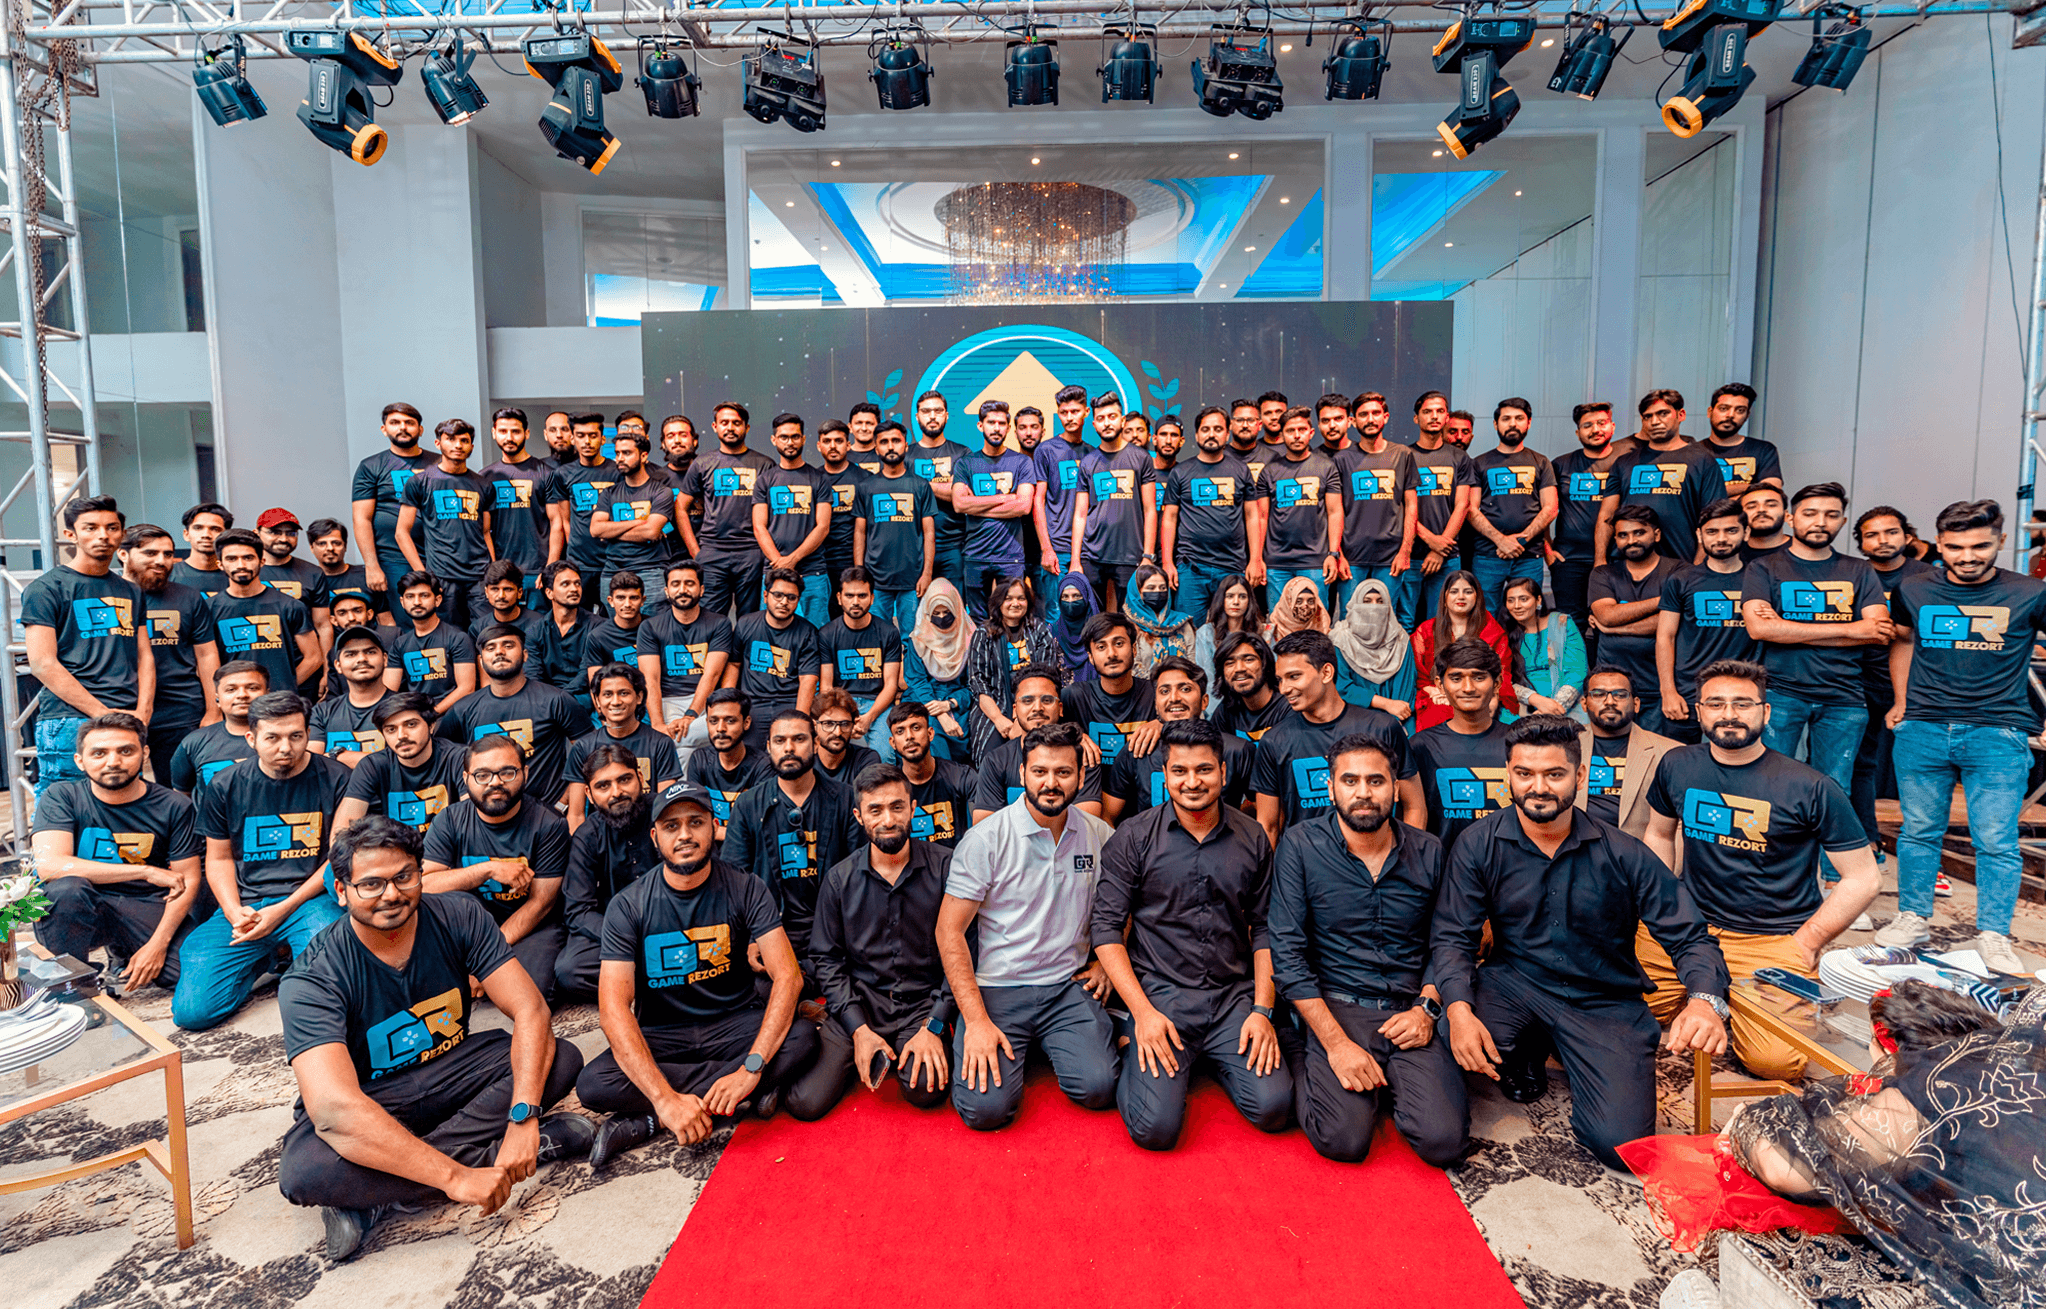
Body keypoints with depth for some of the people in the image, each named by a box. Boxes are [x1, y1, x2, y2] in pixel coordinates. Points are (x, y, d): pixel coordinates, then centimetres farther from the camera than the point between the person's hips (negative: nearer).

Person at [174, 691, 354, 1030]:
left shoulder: (335, 779, -2)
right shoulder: (224, 787, 7)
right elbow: (219, 858, 14)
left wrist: (284, 909, -9)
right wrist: (235, 913, -4)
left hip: (310, 899, -3)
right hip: (244, 904, 3)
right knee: (192, 1011, -13)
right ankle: (262, 960, 15)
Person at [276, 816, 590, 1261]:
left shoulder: (457, 918, -14)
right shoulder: (311, 981, -24)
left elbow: (530, 1010, -19)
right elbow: (334, 1111, -37)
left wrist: (523, 1117, -35)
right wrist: (455, 1177, -43)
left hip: (448, 1072, 4)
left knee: (562, 1058, -21)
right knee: (303, 1170, -36)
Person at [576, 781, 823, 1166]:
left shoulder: (745, 889, -9)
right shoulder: (628, 907, -11)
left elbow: (788, 976, -17)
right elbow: (614, 1008, -21)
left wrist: (751, 1068, -32)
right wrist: (665, 1097, -34)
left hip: (735, 1024, 0)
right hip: (661, 1036, 0)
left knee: (804, 1037, -29)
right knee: (593, 1084, -29)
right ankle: (749, 1095, -19)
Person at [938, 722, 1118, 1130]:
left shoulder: (1100, 836, 2)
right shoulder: (986, 839, -10)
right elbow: (949, 930, -9)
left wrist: (1105, 960, 2)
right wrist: (976, 1020, -15)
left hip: (1069, 988, 3)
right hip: (997, 989, -2)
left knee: (1098, 1088, -19)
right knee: (986, 1107, -19)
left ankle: (1048, 1044, 13)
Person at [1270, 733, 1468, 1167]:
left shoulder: (1428, 853, 6)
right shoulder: (1300, 846, -5)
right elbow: (1287, 951, -8)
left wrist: (1427, 1007, -5)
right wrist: (1336, 1042, -15)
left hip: (1409, 1012, 3)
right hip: (1335, 1007, -2)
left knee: (1444, 1142, -18)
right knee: (1344, 1140, -22)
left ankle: (1387, 1081, 13)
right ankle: (1304, 1063, 10)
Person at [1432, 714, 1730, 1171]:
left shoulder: (1622, 855, -9)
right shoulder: (1480, 845, -8)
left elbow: (1690, 937, -7)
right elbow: (1452, 937, -8)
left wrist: (1706, 1000, -30)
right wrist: (1459, 1009, -27)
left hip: (1606, 1001, 0)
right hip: (1514, 983, 1)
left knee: (1619, 1146, -17)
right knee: (1453, 1042, -32)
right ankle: (1526, 1054, 8)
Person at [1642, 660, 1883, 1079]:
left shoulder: (1812, 789, -8)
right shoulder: (1677, 767, 3)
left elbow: (1864, 879, -2)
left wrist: (1804, 944, -7)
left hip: (1775, 939, -3)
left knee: (1777, 1060, -23)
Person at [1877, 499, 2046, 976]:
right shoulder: (1914, 590, 6)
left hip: (1998, 736, -2)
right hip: (1922, 731, 2)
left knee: (1996, 841, -2)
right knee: (1919, 831, 8)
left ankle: (1993, 936, 8)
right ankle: (1913, 919, 19)